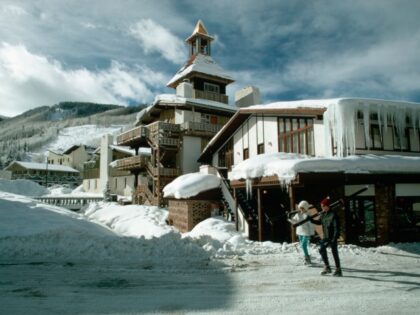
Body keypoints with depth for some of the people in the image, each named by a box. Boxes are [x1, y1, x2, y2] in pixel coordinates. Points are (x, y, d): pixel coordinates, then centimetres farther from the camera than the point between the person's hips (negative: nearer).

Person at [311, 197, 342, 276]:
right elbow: (319, 222, 19)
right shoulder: (323, 214, 5)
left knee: (334, 252, 0)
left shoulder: (333, 215, -17)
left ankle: (338, 270, 13)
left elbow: (336, 227, -18)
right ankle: (327, 267, 20)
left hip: (332, 237, -7)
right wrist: (311, 220, 6)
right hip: (325, 237, 7)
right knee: (322, 250, 7)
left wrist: (335, 238, -21)